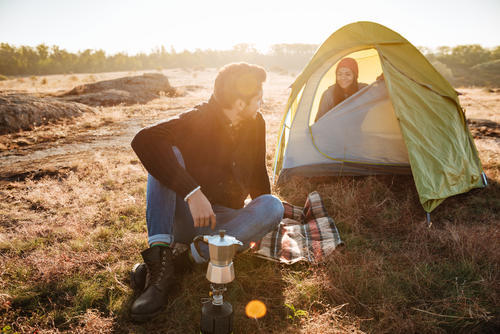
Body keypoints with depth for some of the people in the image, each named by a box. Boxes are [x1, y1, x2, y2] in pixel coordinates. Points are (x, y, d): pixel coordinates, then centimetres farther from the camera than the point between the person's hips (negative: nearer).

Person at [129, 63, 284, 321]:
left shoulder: (255, 124, -1)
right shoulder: (196, 121, -18)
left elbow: (257, 175, 13)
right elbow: (144, 140, -36)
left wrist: (263, 220, 16)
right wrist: (192, 192, -43)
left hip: (226, 221, 3)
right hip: (184, 219, -3)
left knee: (273, 206, -25)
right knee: (165, 152, -27)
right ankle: (160, 263, -37)